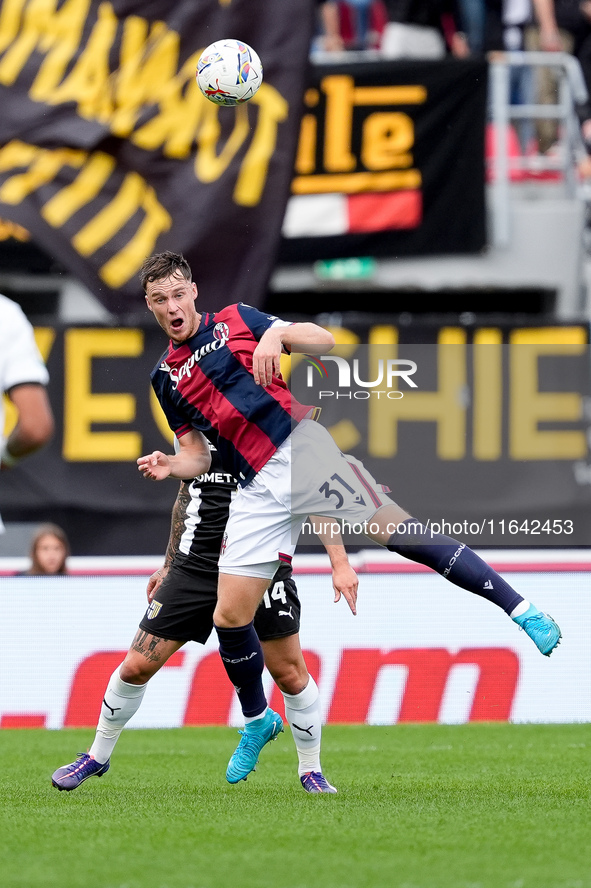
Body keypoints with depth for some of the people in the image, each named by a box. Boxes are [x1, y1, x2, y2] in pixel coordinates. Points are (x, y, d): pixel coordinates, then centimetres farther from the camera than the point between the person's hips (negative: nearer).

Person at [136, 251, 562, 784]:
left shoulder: (236, 321, 9)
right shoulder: (165, 377, 19)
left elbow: (325, 342, 3)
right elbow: (197, 456, 20)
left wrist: (278, 335, -16)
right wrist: (168, 467, -2)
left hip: (298, 448, -4)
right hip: (257, 490, 4)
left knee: (393, 529, -20)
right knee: (229, 616, -2)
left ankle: (520, 607, -20)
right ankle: (258, 720, 21)